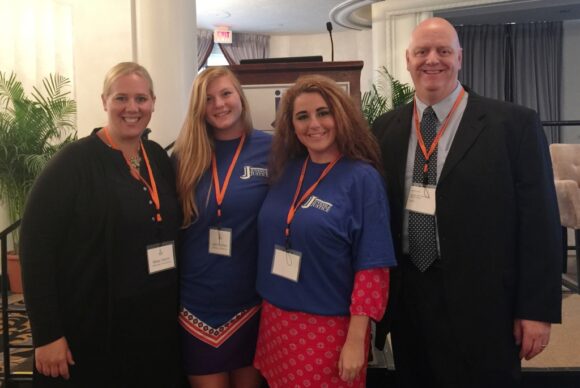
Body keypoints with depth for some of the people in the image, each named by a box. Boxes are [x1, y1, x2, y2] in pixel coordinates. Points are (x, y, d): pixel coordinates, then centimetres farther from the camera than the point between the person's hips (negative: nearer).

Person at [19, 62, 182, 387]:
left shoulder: (159, 158, 6)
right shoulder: (75, 162, -12)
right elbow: (36, 245, -14)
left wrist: (177, 308, 9)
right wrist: (47, 334, -15)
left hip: (157, 326, 6)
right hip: (91, 332, -5)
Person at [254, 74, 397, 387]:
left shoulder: (362, 178, -11)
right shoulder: (286, 171, 3)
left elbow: (373, 267, -12)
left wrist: (355, 341, -14)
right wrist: (271, 318, 7)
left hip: (330, 328, -5)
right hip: (276, 321, 5)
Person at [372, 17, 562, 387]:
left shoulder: (514, 123, -7)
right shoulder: (386, 129, 5)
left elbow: (539, 222, -7)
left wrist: (537, 309, -8)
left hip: (482, 303, -3)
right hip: (407, 298, 4)